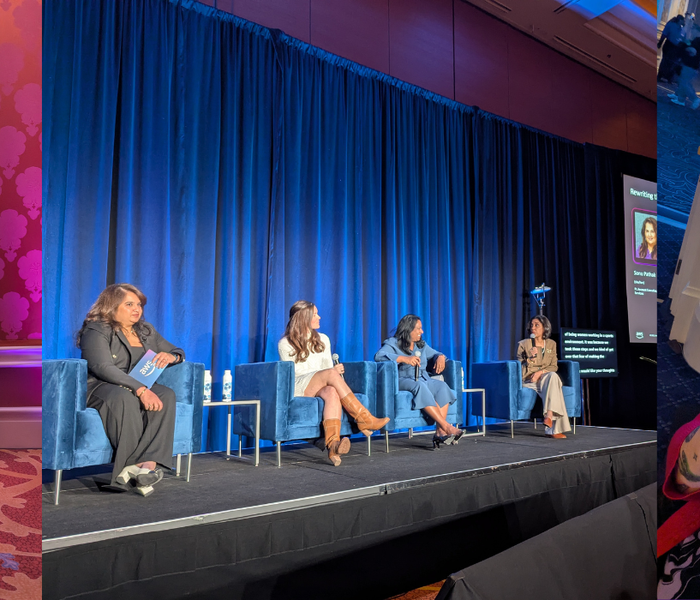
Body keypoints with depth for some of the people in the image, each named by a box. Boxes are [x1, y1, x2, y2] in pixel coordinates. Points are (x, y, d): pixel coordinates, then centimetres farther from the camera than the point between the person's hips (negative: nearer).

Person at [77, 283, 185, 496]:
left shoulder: (146, 331, 18)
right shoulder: (96, 331, -3)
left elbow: (178, 352, 24)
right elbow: (103, 368, -19)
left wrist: (171, 356, -5)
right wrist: (140, 390, -32)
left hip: (141, 388, 5)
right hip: (99, 387, -5)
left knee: (166, 395, -28)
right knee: (125, 398, -40)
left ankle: (149, 462, -40)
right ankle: (134, 463, -36)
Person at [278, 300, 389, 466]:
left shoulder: (322, 339, 19)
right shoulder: (285, 344, 4)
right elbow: (291, 373, -5)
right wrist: (332, 372, -13)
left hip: (321, 386, 4)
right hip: (297, 387, -3)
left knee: (332, 393, -37)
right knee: (331, 374, -33)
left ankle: (333, 444, -55)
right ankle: (364, 419, -31)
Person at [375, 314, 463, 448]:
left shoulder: (421, 345, 22)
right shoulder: (393, 343, 1)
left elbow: (434, 354, 30)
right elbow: (378, 356, -17)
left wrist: (440, 357, 3)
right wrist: (404, 358, -28)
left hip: (424, 380, 6)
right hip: (402, 381, -6)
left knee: (442, 386, -25)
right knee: (420, 387, -38)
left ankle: (440, 432, -32)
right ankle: (446, 427, -38)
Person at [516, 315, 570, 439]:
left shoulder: (551, 344, 12)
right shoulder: (523, 344, 1)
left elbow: (554, 367, 7)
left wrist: (540, 372, -13)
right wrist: (530, 359, -20)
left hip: (546, 378, 3)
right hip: (528, 382, -3)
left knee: (553, 376, -35)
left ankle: (549, 416, -42)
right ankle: (553, 428, -40)